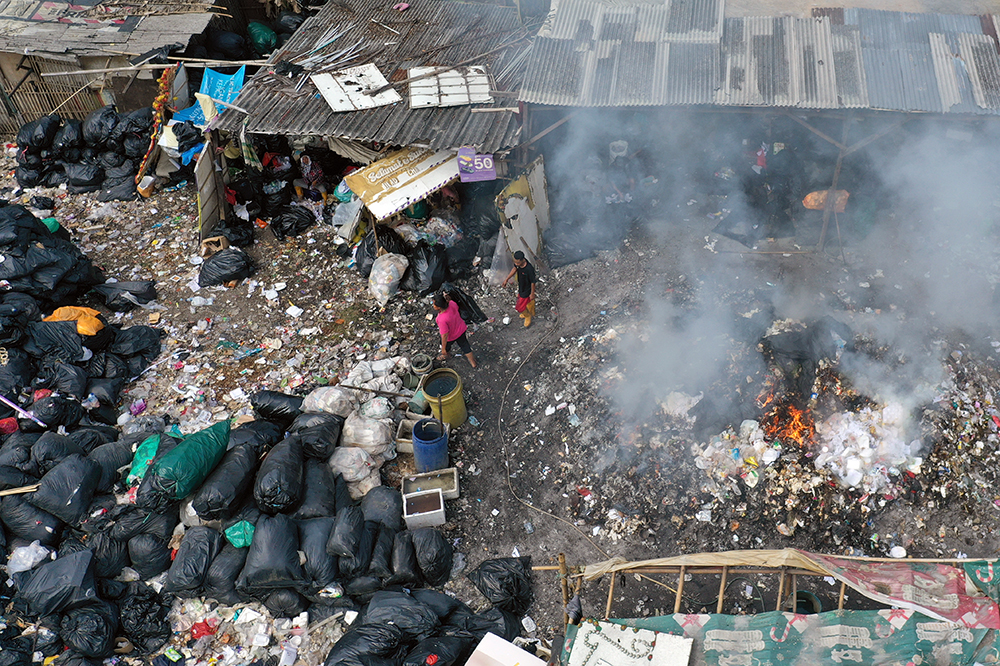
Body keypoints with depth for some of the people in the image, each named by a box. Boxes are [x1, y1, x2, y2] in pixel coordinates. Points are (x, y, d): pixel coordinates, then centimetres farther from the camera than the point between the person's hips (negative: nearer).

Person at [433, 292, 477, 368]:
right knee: (464, 345, 28)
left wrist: (443, 349, -17)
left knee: (446, 345, 30)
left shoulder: (442, 320, -45)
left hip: (451, 337, -5)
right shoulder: (452, 303, -28)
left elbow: (445, 335, -32)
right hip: (461, 329, 5)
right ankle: (473, 362, 48)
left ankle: (445, 355, 64)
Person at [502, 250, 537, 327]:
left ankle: (527, 316, 42)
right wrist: (507, 279, 9)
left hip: (526, 290, -7)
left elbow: (533, 282, -26)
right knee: (529, 301, 32)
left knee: (520, 307, 10)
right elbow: (515, 269, 1)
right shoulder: (518, 263, -22)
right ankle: (532, 313, 60)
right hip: (520, 286, 7)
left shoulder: (529, 269, -42)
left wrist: (532, 293, -13)